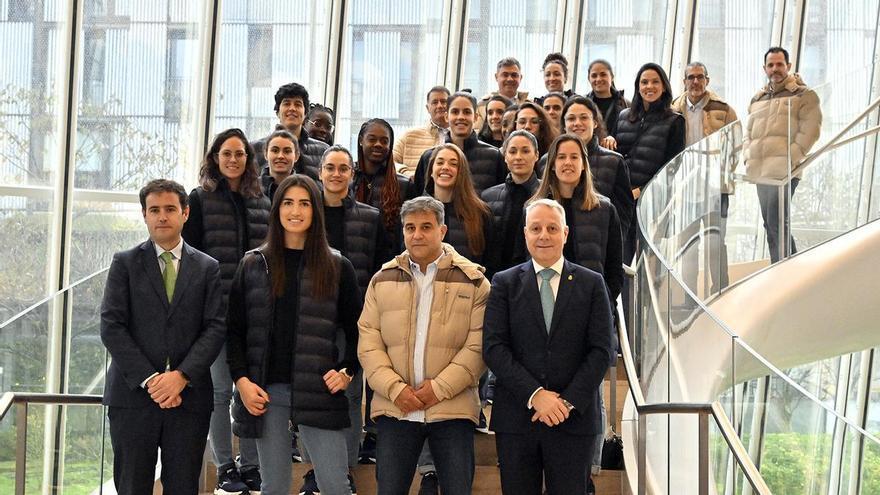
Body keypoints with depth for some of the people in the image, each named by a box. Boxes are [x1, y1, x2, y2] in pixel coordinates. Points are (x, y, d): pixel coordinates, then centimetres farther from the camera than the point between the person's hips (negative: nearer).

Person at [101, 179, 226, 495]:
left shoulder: (208, 268, 9)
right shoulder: (125, 264, 6)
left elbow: (215, 327, 0)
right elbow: (111, 327, -2)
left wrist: (181, 377, -13)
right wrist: (149, 380, -12)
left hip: (189, 397, 1)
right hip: (133, 395, -1)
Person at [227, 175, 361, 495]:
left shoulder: (337, 267, 6)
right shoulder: (253, 265, 9)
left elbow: (355, 330, 10)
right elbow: (234, 329, 7)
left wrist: (346, 372, -3)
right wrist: (241, 380, -3)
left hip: (317, 389, -1)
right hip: (265, 391, 1)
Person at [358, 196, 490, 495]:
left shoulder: (473, 280, 2)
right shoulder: (383, 280, 10)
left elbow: (478, 345, -5)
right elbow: (369, 344, 4)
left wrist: (440, 387, -13)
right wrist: (395, 389, -9)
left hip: (453, 408, -2)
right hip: (395, 408, 2)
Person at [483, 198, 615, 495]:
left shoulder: (591, 284, 6)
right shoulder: (505, 283, 5)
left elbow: (601, 350, 0)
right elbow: (493, 347, -3)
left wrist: (569, 401, -10)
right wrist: (535, 395, -13)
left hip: (573, 417, 0)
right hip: (516, 417, 0)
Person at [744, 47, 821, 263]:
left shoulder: (803, 95, 2)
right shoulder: (757, 99, 20)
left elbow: (810, 130, -6)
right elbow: (748, 132, 25)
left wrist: (791, 158, -13)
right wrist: (748, 158, 9)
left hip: (784, 171, -7)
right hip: (760, 172, 7)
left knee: (777, 224, -14)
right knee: (771, 225, 10)